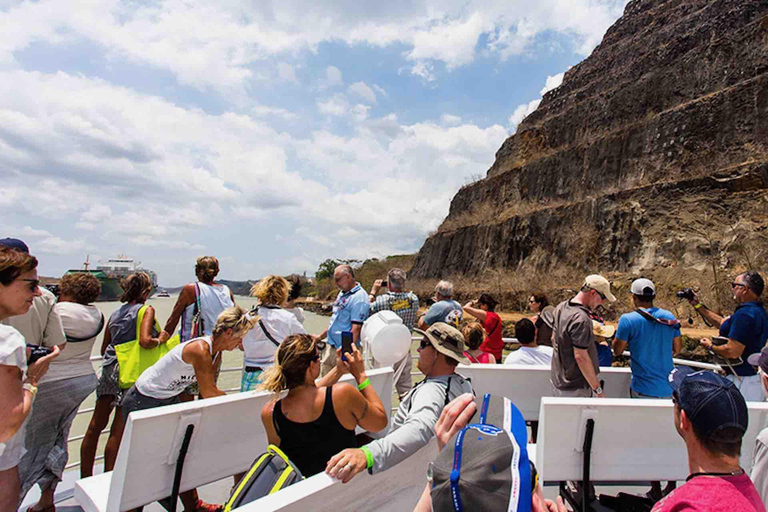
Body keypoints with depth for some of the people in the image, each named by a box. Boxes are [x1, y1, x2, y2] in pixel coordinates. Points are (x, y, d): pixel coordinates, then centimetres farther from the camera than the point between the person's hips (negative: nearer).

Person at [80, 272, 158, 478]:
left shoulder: (115, 314, 13)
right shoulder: (147, 310, -7)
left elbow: (104, 349, 18)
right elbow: (145, 341, -22)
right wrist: (161, 339, -4)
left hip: (108, 368, 7)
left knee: (95, 426, 15)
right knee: (118, 430, 1)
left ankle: (85, 478, 27)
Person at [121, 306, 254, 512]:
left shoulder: (215, 350, -5)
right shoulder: (200, 349, -33)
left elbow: (210, 390, 0)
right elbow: (208, 394, -26)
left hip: (169, 400, 9)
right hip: (142, 403, -9)